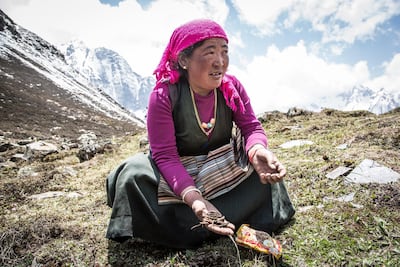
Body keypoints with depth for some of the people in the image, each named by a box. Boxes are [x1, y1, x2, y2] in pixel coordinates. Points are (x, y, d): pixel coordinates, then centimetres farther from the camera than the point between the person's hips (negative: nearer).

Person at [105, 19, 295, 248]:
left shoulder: (232, 86, -15)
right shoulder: (163, 96, -26)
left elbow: (251, 126, -14)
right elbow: (165, 156, -29)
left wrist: (258, 151, -40)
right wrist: (193, 197, -45)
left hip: (225, 165, 4)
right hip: (181, 170, -3)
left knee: (265, 167, -16)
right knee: (133, 177, -26)